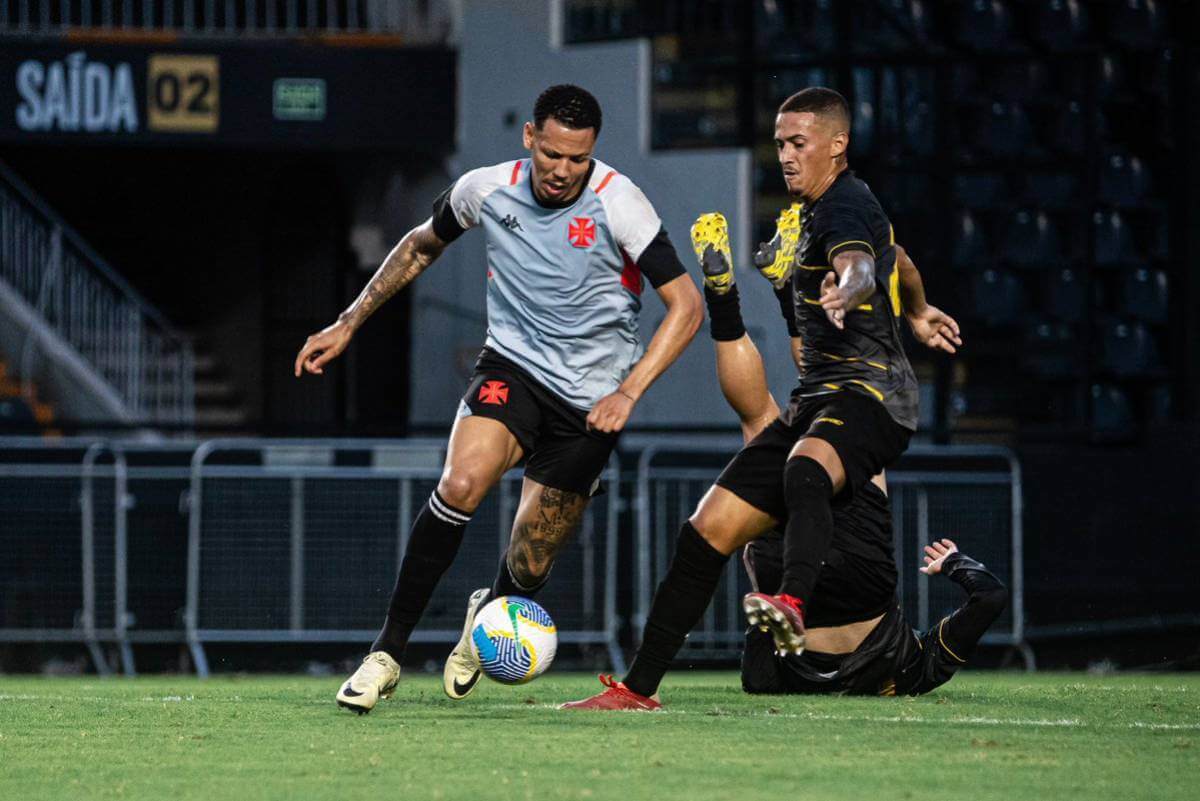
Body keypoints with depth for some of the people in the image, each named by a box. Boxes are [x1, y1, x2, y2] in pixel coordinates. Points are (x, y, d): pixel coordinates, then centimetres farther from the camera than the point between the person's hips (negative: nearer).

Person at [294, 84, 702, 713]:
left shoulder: (617, 202, -16)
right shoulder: (486, 189, -6)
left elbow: (685, 305, -13)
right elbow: (422, 245, 15)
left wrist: (627, 392, -23)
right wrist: (348, 324, 12)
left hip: (589, 400, -1)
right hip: (511, 367, 1)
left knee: (526, 571, 3)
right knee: (460, 484, -29)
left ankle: (485, 616, 42)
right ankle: (387, 652, -21)